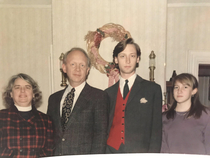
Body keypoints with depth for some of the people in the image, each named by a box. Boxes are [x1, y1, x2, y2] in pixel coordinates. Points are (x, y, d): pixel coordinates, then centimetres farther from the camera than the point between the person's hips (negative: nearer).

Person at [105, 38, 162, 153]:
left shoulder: (153, 89, 5)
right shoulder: (108, 93, 12)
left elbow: (156, 129, 1)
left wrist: (152, 153, -8)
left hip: (139, 151, -2)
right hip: (111, 150, 2)